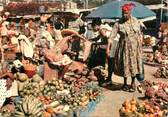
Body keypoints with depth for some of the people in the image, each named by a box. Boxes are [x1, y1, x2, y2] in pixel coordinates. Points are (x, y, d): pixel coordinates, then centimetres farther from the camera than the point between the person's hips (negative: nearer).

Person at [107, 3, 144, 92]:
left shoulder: (136, 21, -2)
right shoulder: (118, 24, -11)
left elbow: (139, 34, 5)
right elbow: (112, 36, -16)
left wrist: (140, 46, 4)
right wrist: (108, 47, -23)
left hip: (135, 47, 2)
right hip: (124, 47, -1)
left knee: (134, 64, 7)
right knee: (125, 65, 8)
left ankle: (133, 83, 26)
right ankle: (125, 83, 27)